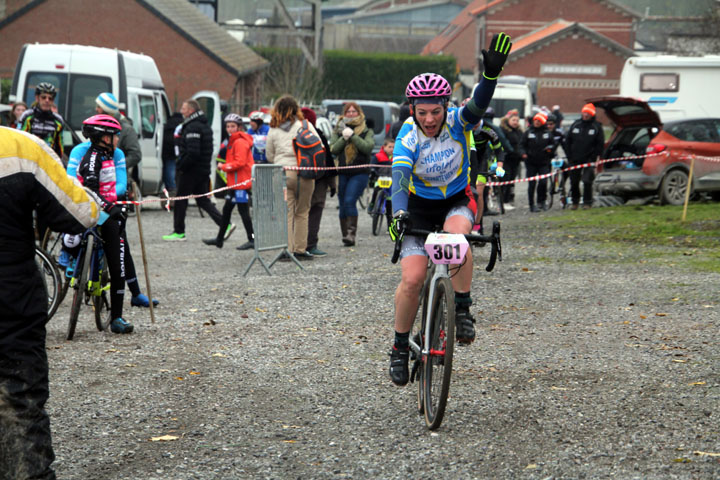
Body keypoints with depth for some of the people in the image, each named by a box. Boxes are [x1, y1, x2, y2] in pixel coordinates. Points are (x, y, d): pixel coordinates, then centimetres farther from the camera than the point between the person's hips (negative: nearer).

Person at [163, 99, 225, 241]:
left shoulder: (192, 127, -17)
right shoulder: (205, 126, 14)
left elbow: (193, 152, -25)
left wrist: (181, 166, -15)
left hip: (192, 170, -9)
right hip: (203, 169, 9)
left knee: (180, 200, 2)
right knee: (203, 200, 11)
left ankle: (179, 232, 7)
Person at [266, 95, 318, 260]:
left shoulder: (273, 130, 5)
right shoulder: (305, 125, 1)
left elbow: (269, 156, 12)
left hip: (282, 174, 1)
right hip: (304, 173, -1)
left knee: (285, 213, 2)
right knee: (302, 212, 8)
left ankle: (287, 249, -5)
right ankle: (300, 249, 9)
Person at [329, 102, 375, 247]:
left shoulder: (367, 131, 8)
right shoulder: (338, 130, 13)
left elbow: (368, 147, -10)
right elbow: (333, 149, 0)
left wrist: (352, 136, -14)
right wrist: (344, 138, -13)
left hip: (359, 172, -3)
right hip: (342, 173, 3)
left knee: (350, 201, -19)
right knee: (343, 205, 5)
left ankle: (351, 233, -20)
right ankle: (345, 235, 13)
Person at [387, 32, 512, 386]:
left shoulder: (458, 123, -17)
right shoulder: (408, 138, -20)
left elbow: (478, 105, -37)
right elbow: (399, 176, -33)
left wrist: (491, 73, -56)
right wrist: (398, 214, -51)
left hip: (458, 202, 0)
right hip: (419, 207, 0)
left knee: (456, 236, -35)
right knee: (412, 278, -14)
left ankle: (462, 310, -19)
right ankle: (400, 347, 5)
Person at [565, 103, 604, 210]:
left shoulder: (596, 126, -1)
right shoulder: (576, 124, 7)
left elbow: (600, 144, -2)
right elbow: (567, 140, 11)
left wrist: (594, 157, -9)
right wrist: (569, 156, 4)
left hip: (589, 160, -3)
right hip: (575, 159, 3)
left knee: (587, 181, -9)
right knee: (574, 182, 7)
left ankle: (587, 202, 0)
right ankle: (574, 202, 19)